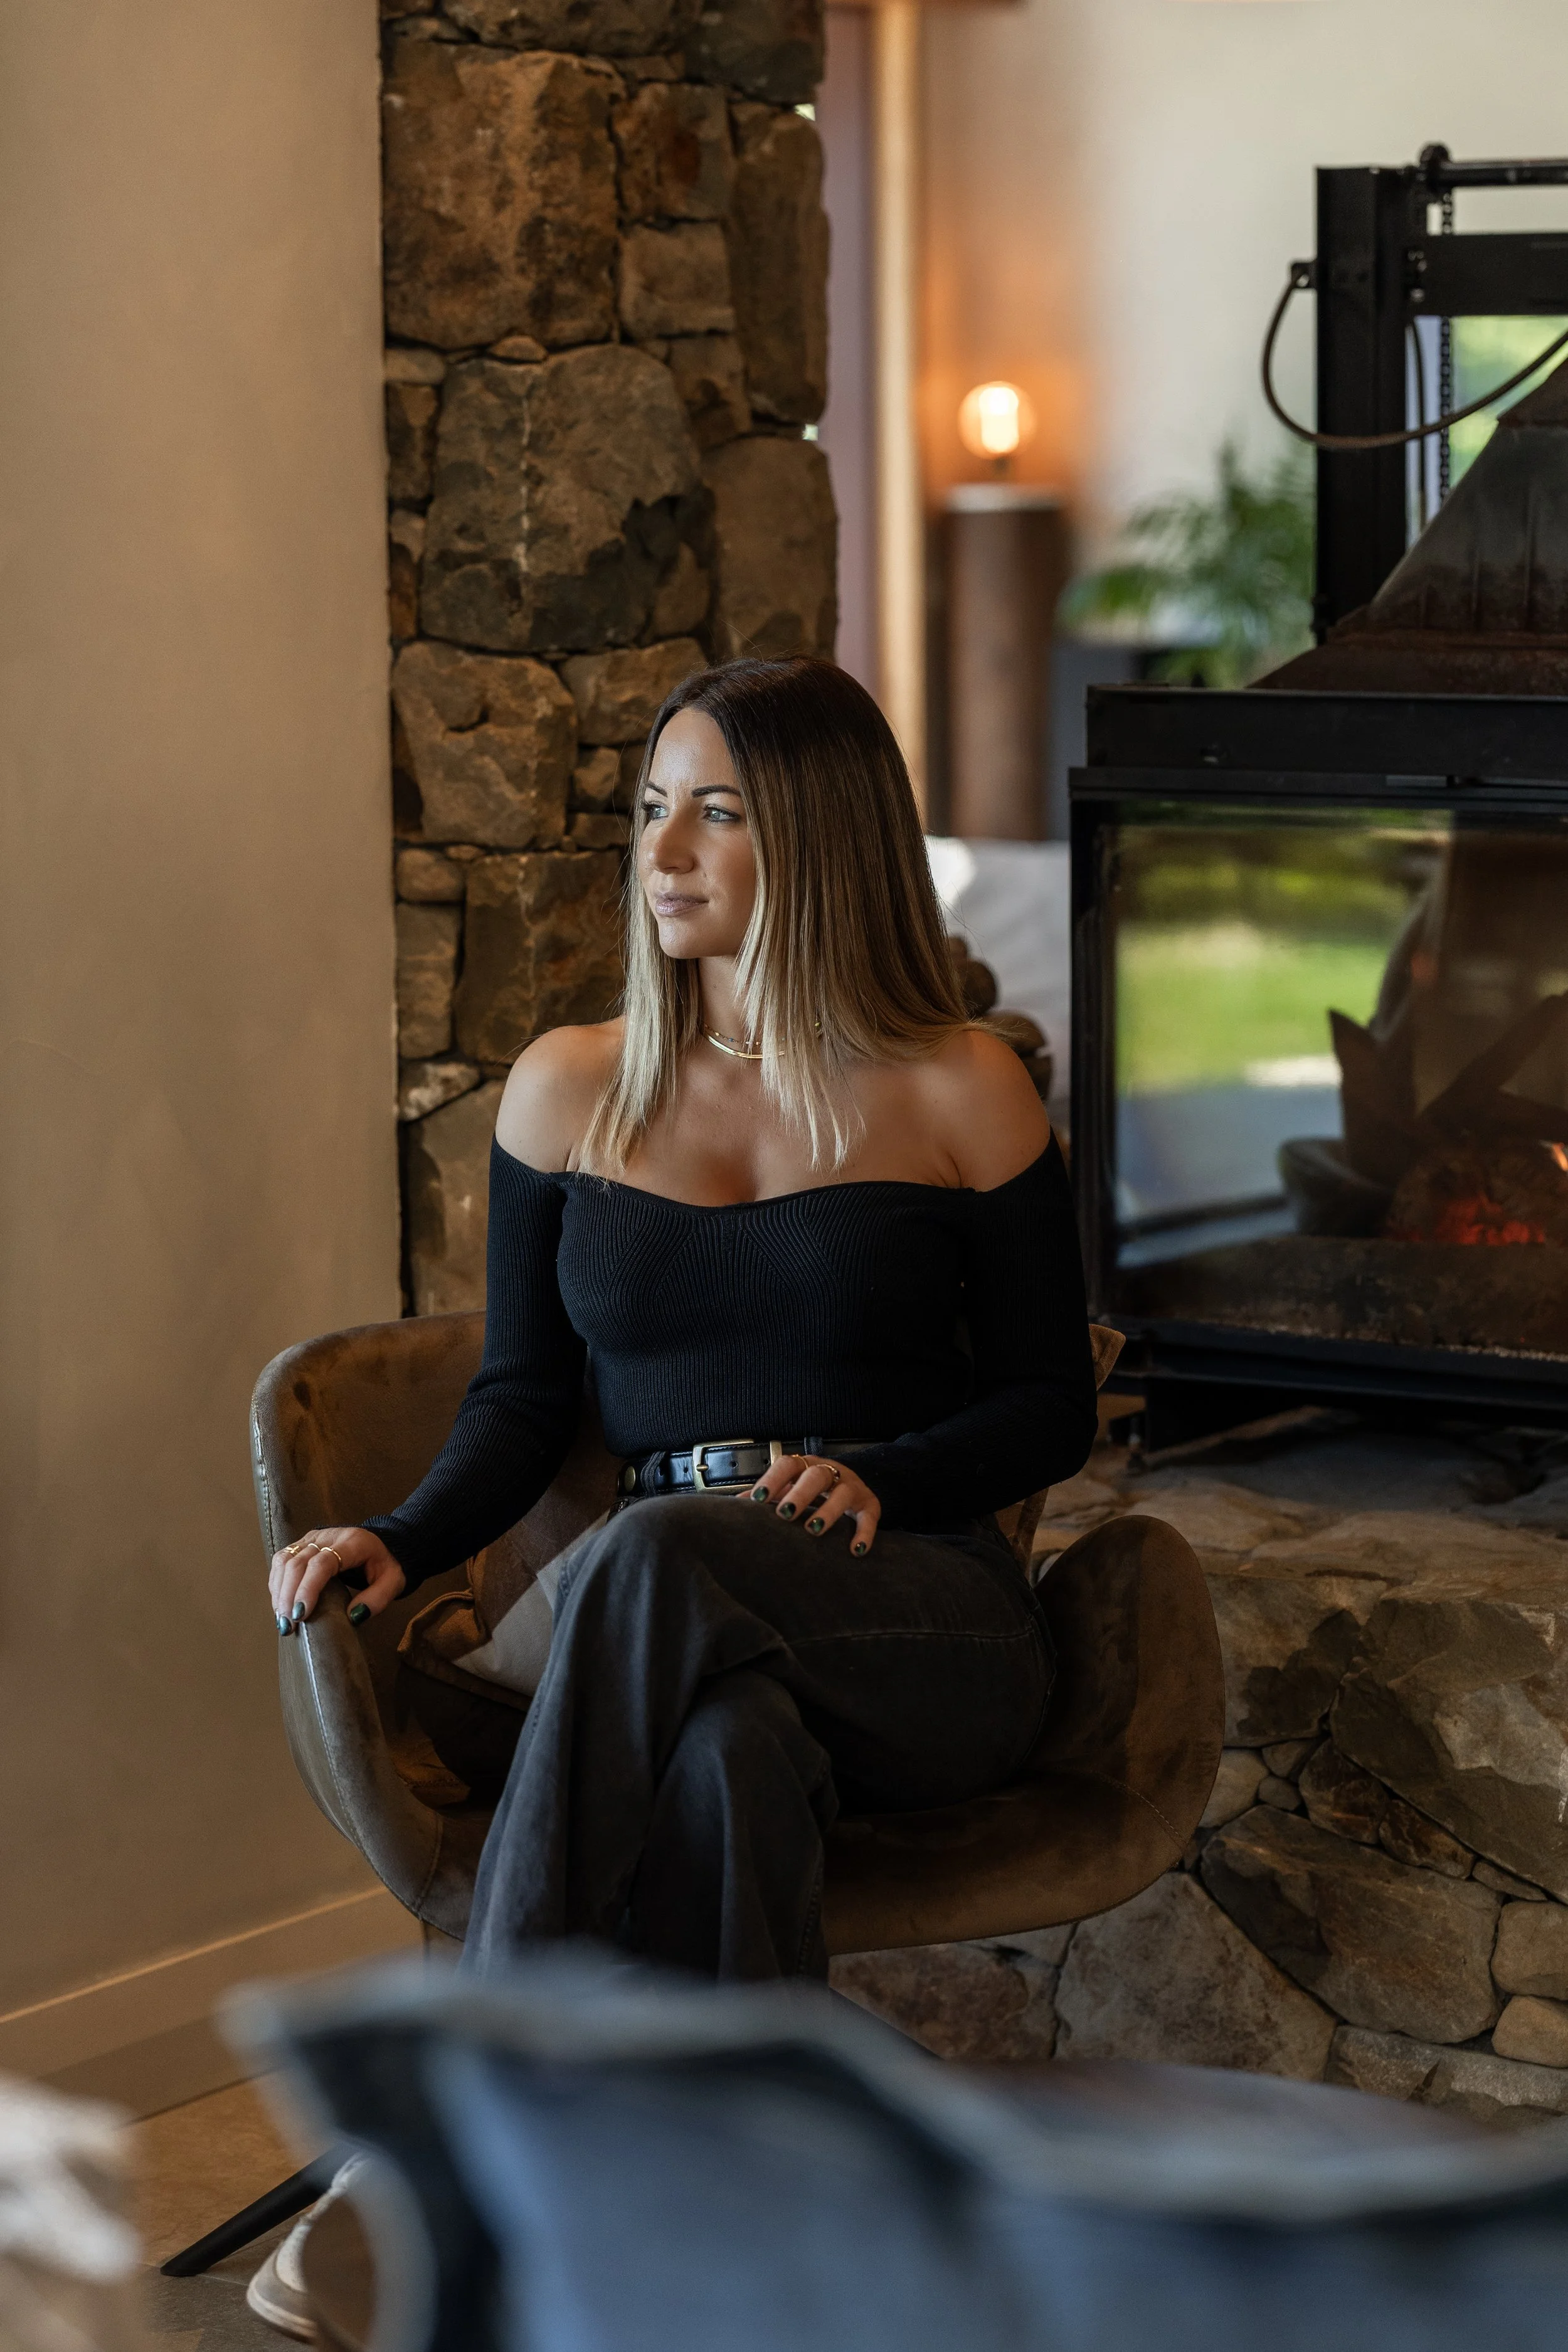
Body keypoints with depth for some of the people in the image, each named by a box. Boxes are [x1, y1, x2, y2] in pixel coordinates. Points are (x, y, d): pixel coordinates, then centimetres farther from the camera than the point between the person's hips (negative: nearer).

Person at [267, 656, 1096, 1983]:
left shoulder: (962, 1094, 5)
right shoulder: (569, 1091, 14)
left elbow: (1052, 1409, 8)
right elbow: (525, 1396, 15)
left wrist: (876, 1479, -12)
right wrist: (408, 1540, -5)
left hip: (926, 1613, -2)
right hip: (679, 1619, 2)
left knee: (651, 1560, -37)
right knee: (724, 1749, -39)